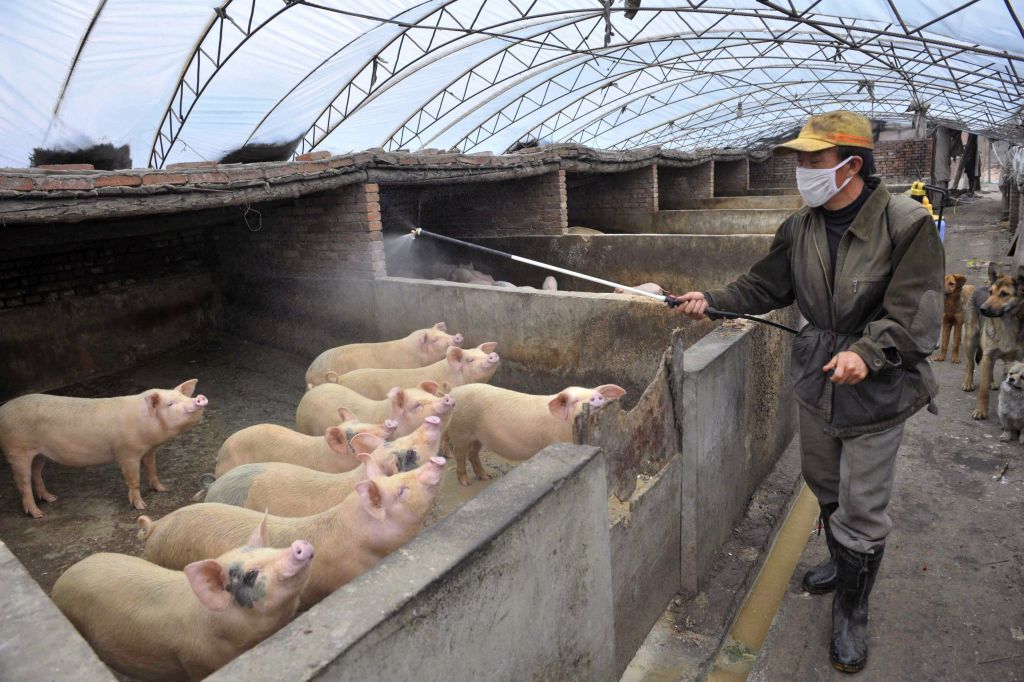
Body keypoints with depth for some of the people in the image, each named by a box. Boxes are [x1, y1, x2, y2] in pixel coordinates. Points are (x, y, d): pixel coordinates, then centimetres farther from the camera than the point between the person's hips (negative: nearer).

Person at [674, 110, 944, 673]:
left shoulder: (907, 225, -17)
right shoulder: (800, 227, -1)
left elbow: (912, 311, -21)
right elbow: (764, 286, 7)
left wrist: (868, 352, -35)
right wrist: (712, 300, -5)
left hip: (877, 391, -5)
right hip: (817, 380, 6)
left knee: (861, 507, 3)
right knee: (825, 485, 23)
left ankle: (850, 611, 25)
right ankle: (842, 562, 50)